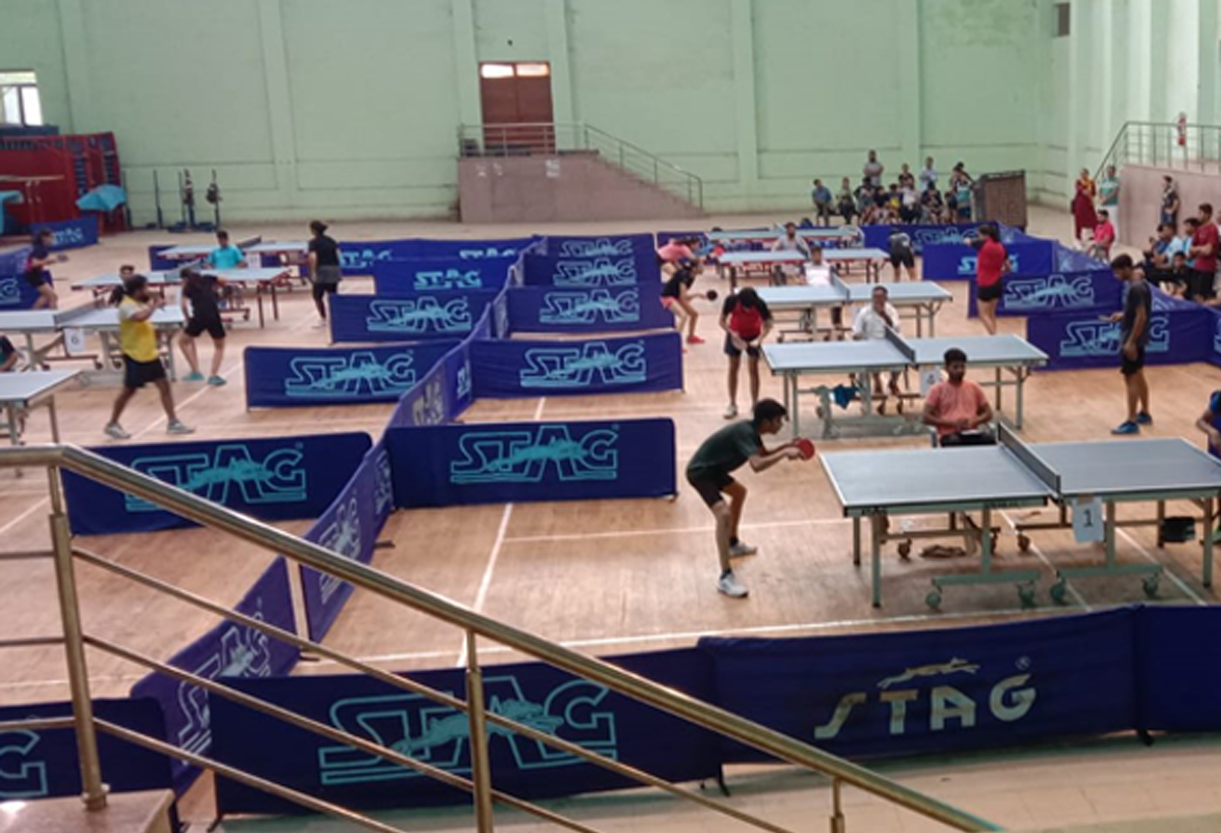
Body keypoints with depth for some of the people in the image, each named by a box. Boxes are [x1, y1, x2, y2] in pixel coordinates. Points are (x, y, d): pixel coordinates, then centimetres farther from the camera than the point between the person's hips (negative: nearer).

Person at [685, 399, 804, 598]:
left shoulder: (750, 430, 2)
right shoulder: (744, 433, -26)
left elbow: (763, 455, 19)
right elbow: (757, 465, -42)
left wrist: (787, 446, 4)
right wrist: (785, 453, -35)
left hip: (712, 468, 11)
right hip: (700, 472, -11)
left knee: (739, 492, 32)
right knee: (724, 514, -27)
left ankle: (733, 544, 49)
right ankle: (725, 577, -28)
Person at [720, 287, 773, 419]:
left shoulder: (759, 304, -31)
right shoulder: (731, 301, -30)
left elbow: (767, 325, -18)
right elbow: (722, 321, -17)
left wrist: (760, 339, -34)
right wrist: (732, 334, -32)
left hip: (753, 336, -1)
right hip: (735, 335, 1)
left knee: (753, 369, -2)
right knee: (733, 368, 4)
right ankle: (732, 405, 14)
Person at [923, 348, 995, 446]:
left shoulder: (974, 387, 16)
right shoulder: (937, 390, 6)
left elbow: (988, 414, 17)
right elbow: (927, 418, -1)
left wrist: (973, 421, -6)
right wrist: (952, 422, -13)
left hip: (972, 432, 3)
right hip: (949, 434, -3)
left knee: (989, 439, -32)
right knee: (954, 443, -40)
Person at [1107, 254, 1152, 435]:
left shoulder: (1136, 288, -21)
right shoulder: (1140, 284, 9)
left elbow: (1141, 316, -24)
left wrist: (1131, 342, -24)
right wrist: (1123, 315, 9)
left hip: (1132, 340, -10)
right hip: (1138, 340, 10)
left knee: (1131, 379, -7)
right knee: (1139, 377, 19)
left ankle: (1132, 422, -5)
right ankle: (1144, 414, 30)